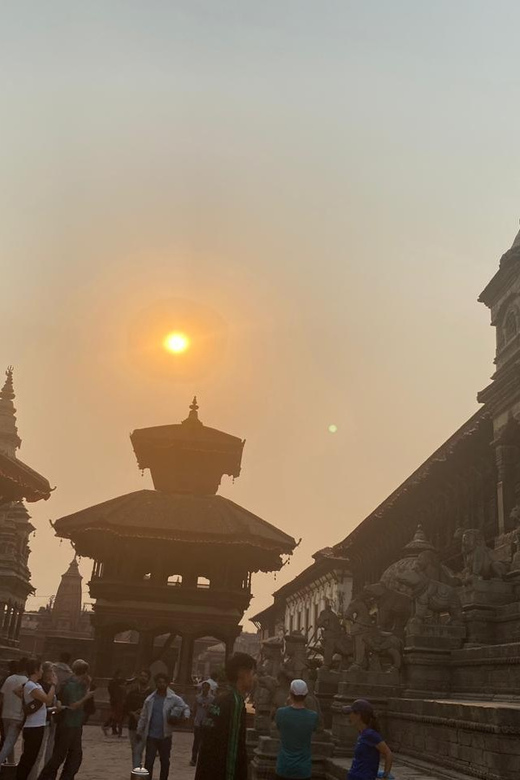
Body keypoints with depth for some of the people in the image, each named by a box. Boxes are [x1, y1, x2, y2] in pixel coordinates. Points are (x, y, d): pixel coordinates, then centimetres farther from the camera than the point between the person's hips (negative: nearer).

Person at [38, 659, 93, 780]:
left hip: (75, 725, 9)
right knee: (59, 755, -3)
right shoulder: (71, 685, -18)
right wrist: (86, 697, -13)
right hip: (67, 725, -9)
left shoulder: (79, 684, 10)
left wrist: (88, 685, 4)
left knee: (76, 754, 12)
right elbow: (73, 705, -22)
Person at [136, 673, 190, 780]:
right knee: (148, 762, -1)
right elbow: (143, 716, 6)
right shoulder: (150, 699, 0)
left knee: (165, 762, 11)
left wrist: (185, 717, -19)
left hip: (165, 736, 0)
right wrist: (139, 731, 7)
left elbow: (185, 708, 1)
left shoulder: (174, 699, -6)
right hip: (151, 736, 0)